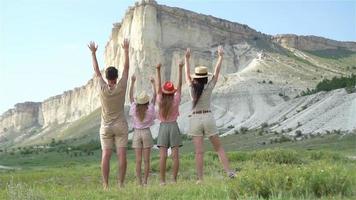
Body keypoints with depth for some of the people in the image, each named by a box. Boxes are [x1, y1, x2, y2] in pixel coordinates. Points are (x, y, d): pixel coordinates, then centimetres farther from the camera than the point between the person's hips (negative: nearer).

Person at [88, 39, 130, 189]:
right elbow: (126, 68, 2)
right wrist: (126, 50, 11)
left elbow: (96, 71, 3)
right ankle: (121, 183, -3)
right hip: (120, 126, 0)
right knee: (122, 155, -2)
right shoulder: (121, 87, -8)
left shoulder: (103, 89, -8)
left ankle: (105, 185, -5)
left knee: (106, 155, -3)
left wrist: (93, 53, 13)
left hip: (106, 127, 0)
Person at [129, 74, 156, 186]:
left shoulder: (134, 109, -5)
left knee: (138, 160, 1)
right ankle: (145, 181, 1)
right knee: (146, 160, 2)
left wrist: (132, 82, 11)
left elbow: (130, 96, 5)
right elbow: (155, 96, 3)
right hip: (146, 133, -1)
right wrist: (153, 83, 11)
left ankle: (139, 182, 0)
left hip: (136, 133, 1)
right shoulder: (150, 110, -7)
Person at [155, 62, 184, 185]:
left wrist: (158, 70, 3)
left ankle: (162, 181, -6)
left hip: (163, 126, 0)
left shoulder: (160, 101, -4)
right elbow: (180, 85, -1)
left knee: (163, 155, -4)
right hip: (174, 126, 0)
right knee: (175, 155, 0)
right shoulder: (176, 100, -4)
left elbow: (158, 86, 0)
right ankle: (174, 180, 0)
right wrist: (180, 69, 2)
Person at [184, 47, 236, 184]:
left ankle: (200, 179, -2)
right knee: (218, 148, 9)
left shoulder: (192, 87, -2)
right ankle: (228, 171, -1)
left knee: (199, 152, -1)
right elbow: (217, 72, 5)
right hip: (208, 118, -1)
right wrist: (220, 56, 14)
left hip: (195, 119, 1)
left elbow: (187, 74, 12)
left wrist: (187, 58, 22)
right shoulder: (209, 87, -4)